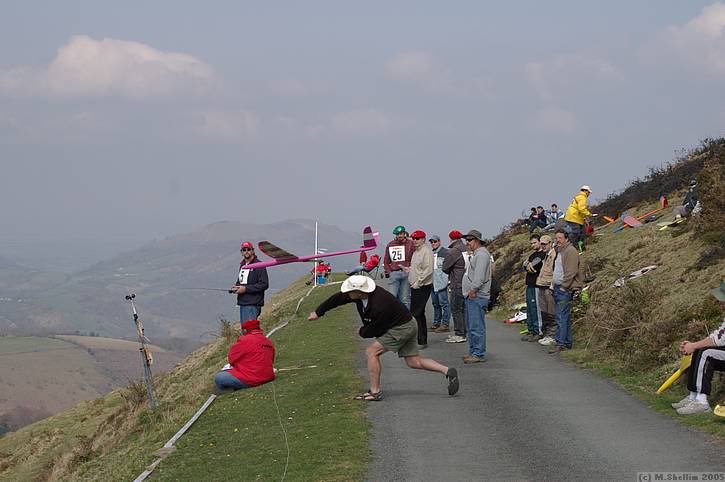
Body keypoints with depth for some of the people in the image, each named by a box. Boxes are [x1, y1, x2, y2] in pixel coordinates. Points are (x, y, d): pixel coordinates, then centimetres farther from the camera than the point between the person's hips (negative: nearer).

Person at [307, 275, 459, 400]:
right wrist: (318, 312, 13)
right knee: (414, 362, 10)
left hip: (401, 328, -10)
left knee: (371, 352, -10)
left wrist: (361, 332, 1)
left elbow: (374, 330, -20)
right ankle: (447, 371, 4)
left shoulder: (380, 306, -34)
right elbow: (337, 299, 4)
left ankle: (375, 392, -6)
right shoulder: (359, 292, -10)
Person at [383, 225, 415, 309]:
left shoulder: (410, 244, 3)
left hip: (406, 274, -2)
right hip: (394, 273, 2)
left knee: (405, 299, 2)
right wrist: (388, 272, 4)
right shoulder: (390, 245, 11)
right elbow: (386, 261, 15)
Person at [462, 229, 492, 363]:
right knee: (470, 326, 15)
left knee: (476, 327, -11)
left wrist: (473, 289, -23)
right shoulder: (476, 254, 22)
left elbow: (480, 275, -22)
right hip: (471, 296, 11)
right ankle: (473, 351, 22)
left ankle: (479, 354, -10)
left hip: (477, 297, -11)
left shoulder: (482, 254, -12)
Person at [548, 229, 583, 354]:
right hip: (558, 288, 10)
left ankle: (561, 343, -15)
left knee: (562, 317, -13)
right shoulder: (559, 251, 20)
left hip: (565, 289, -10)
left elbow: (571, 272, -18)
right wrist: (554, 285, 20)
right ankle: (567, 343, 15)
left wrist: (564, 286, -18)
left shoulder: (570, 251, -11)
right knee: (565, 317, 11)